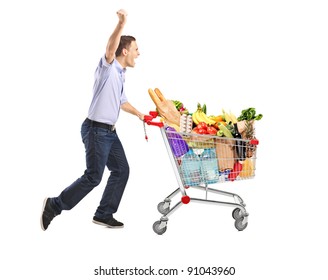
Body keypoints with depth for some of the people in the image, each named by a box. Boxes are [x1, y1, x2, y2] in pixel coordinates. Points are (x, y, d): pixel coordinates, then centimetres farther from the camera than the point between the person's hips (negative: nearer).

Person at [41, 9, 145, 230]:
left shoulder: (120, 74, 16)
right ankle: (54, 205, 9)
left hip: (110, 131, 9)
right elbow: (110, 49, -34)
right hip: (96, 130, -9)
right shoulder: (108, 67, -11)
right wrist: (121, 25, -48)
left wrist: (139, 114, 34)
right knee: (93, 177, -6)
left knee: (121, 170, 9)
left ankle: (104, 215, 18)